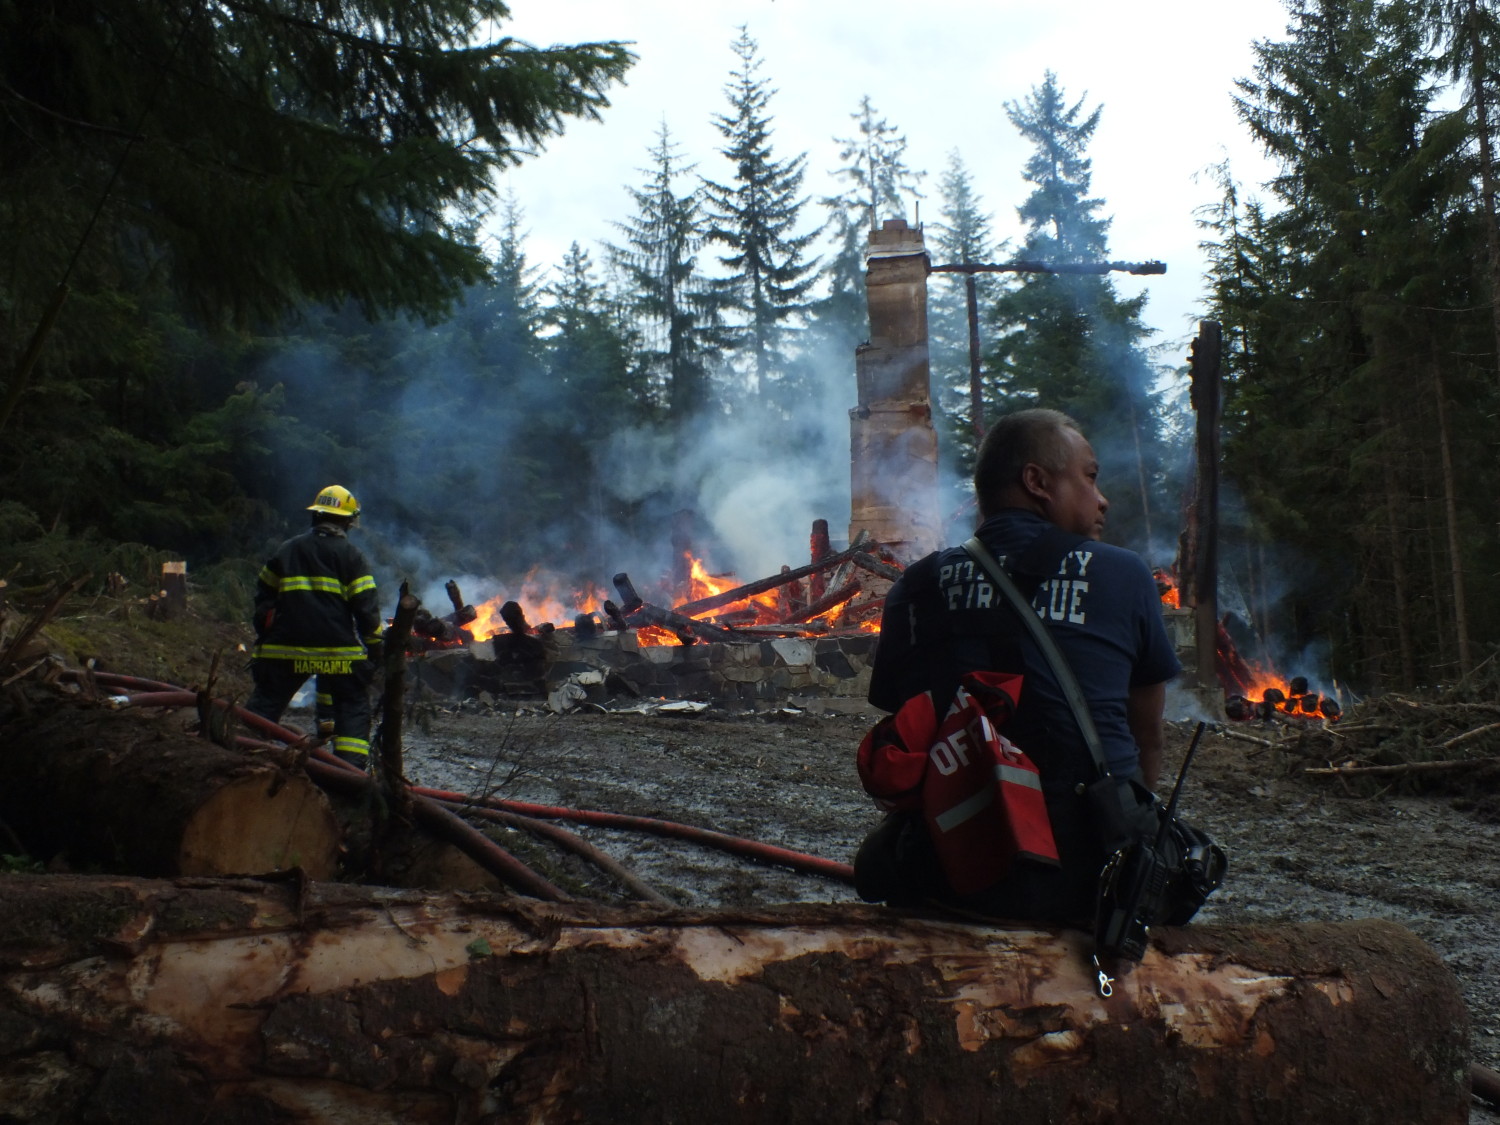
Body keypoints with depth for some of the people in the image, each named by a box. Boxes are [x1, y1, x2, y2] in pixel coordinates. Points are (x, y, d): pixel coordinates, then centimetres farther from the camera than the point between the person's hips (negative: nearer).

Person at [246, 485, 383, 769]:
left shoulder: (287, 549, 13)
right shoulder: (349, 554, 0)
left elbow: (264, 594, 18)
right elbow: (366, 606, -4)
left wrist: (263, 634, 27)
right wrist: (374, 646, 3)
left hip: (285, 648, 3)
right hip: (338, 649, -3)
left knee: (266, 700, 14)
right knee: (353, 706, 7)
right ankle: (353, 765, -2)